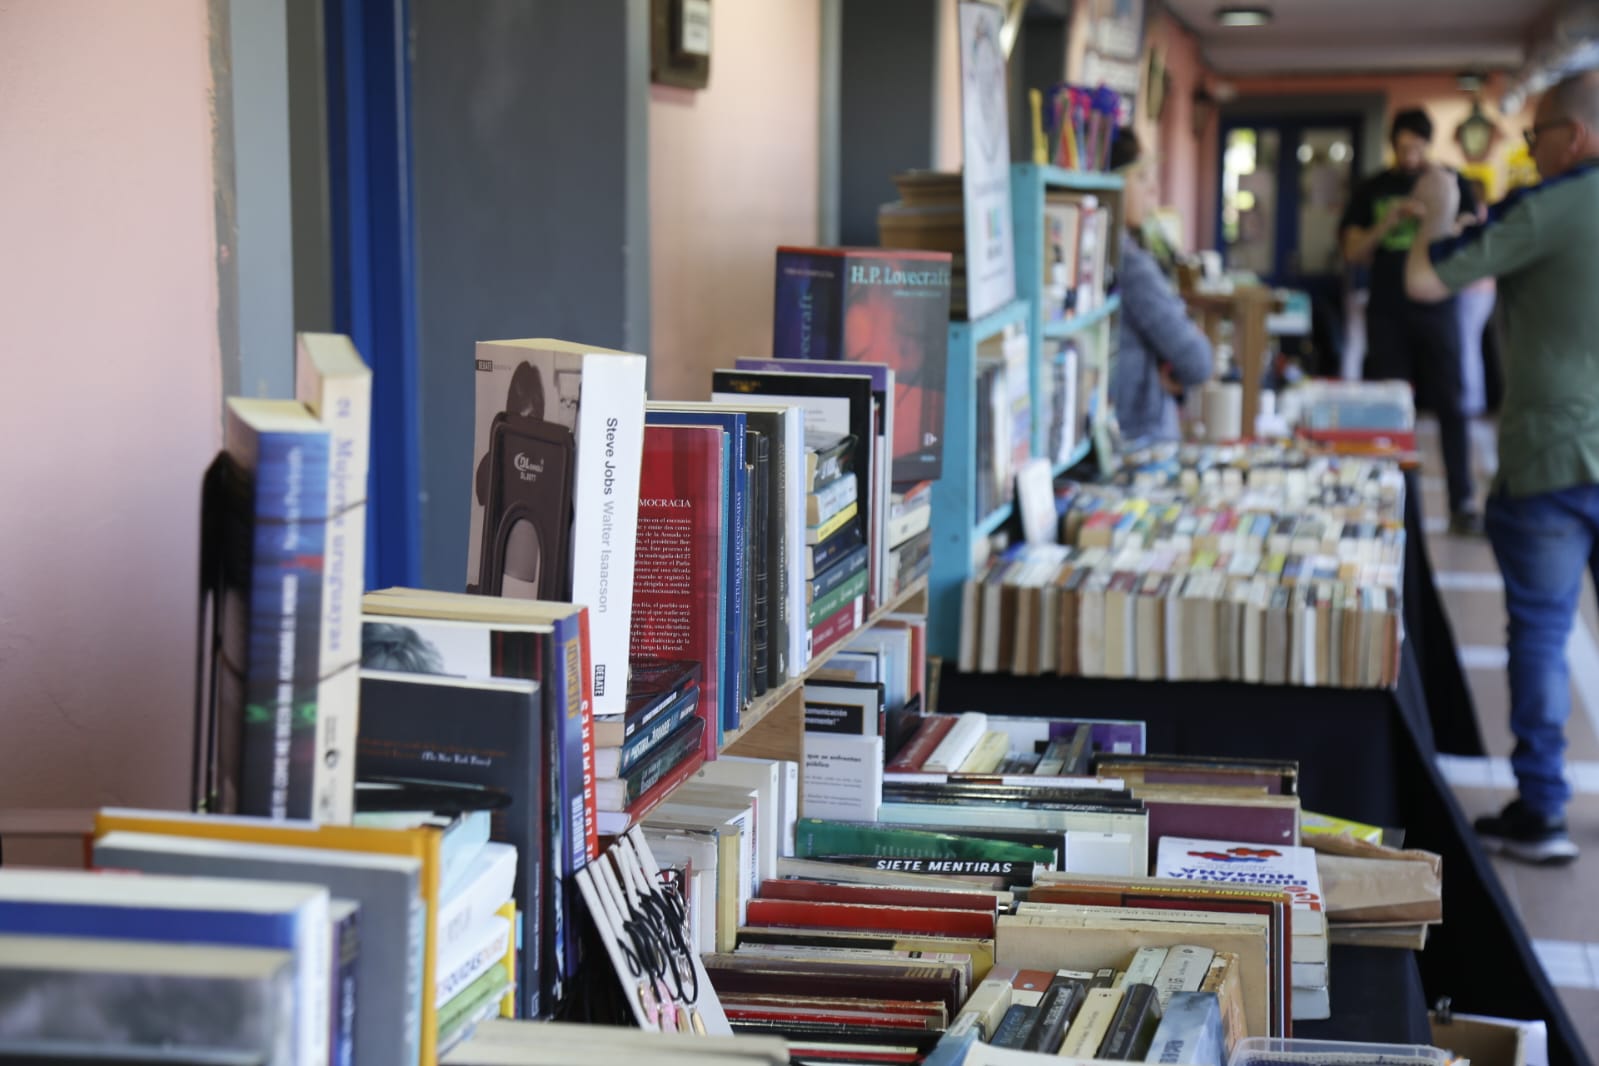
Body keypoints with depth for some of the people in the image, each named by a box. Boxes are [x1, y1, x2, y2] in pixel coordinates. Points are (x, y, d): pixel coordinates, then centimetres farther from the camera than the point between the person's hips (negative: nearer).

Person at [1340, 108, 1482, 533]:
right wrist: (1386, 224, -14)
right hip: (1387, 314, 1)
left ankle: (1462, 503, -3)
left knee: (1450, 405, -4)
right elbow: (1353, 251, 3)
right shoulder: (1372, 190, 7)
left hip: (1437, 310, -1)